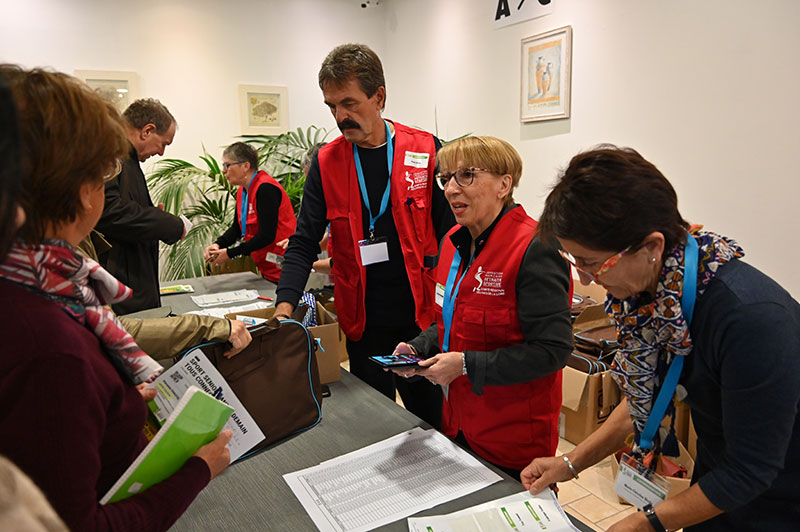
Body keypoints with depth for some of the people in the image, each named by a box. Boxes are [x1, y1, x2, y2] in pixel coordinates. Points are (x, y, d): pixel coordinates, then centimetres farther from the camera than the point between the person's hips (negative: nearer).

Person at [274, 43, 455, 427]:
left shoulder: (425, 150, -3)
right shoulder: (326, 162, 1)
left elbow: (451, 231, 0)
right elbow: (303, 244, 0)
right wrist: (284, 307, -14)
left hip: (422, 315, -1)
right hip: (363, 322, 1)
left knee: (431, 422, 14)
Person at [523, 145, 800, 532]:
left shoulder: (750, 316, -35)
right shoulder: (648, 286, -14)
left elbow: (751, 470, -24)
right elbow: (645, 398, 2)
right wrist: (572, 463, -1)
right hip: (717, 474, 6)